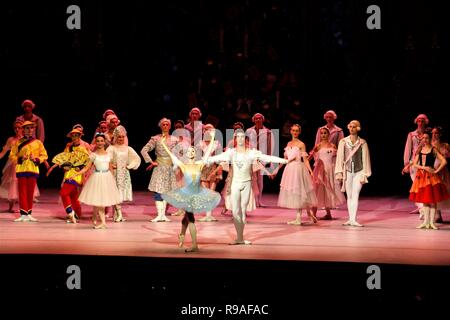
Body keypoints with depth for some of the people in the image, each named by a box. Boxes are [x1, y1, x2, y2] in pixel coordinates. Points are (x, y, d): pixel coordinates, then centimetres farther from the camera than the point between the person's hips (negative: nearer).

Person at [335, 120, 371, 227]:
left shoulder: (362, 143, 1)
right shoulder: (343, 142, 5)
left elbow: (365, 158, 2)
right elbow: (340, 157, 4)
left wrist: (364, 174, -1)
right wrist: (339, 173, -1)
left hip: (358, 171, -2)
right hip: (347, 171, 2)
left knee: (355, 195, -11)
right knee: (349, 196, 6)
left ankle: (353, 220, -15)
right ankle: (350, 219, 11)